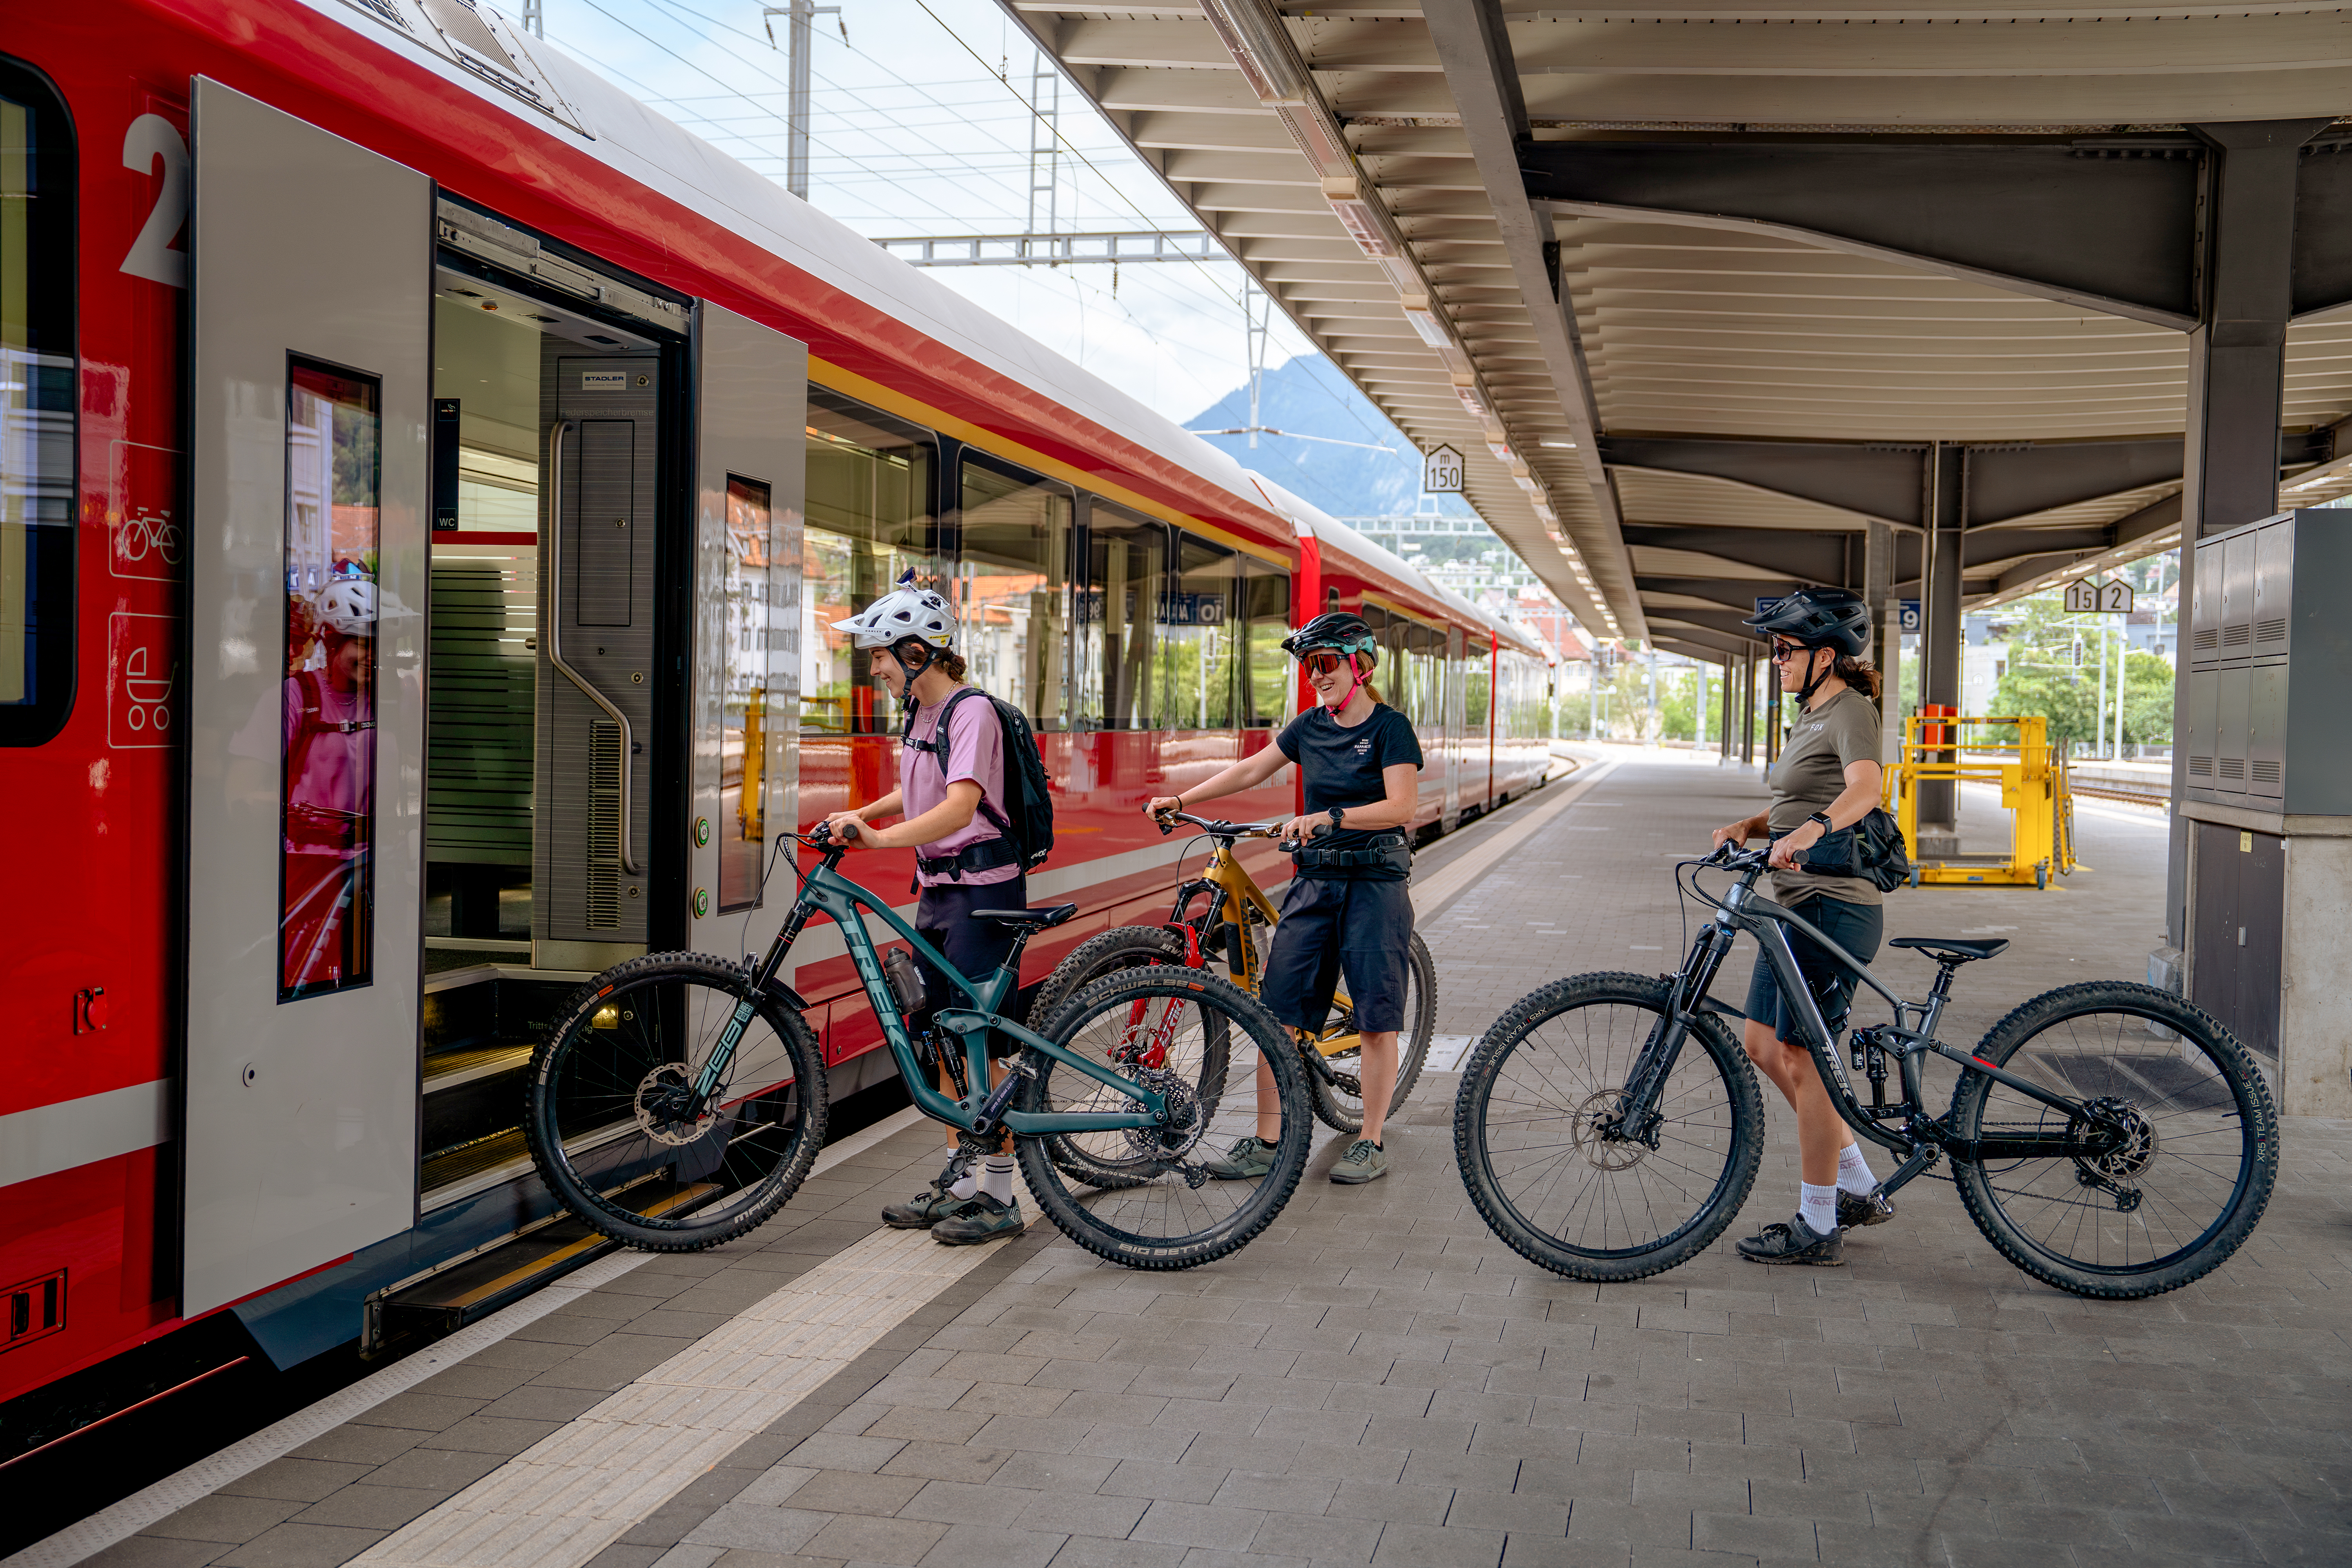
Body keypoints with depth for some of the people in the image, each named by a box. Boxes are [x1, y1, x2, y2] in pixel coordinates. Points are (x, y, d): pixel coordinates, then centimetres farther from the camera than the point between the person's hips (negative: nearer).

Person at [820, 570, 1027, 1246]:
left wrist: (880, 837, -40)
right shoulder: (917, 713, 11)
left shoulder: (971, 711, -16)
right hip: (936, 887, 9)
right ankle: (958, 1180, 23)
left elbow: (960, 808, -30)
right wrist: (860, 813, 16)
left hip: (983, 886, -9)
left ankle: (1000, 1197, 4)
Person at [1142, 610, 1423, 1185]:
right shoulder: (1310, 727, 10)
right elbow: (1251, 770, 19)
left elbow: (1402, 807, -19)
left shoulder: (1390, 727, -7)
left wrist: (1328, 818, -29)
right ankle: (1266, 1142, 5)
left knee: (1377, 1018, -1)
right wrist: (1182, 800, 13)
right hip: (1314, 882, 6)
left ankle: (1371, 1143, 10)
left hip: (1375, 884, -5)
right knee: (1279, 1009, 0)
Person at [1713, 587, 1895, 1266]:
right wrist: (1746, 827, 3)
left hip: (1834, 909, -10)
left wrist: (1812, 830, -49)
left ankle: (1817, 1228, 7)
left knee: (1803, 1062, -4)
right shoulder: (1812, 715, 19)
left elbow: (1864, 786, -32)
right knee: (1764, 1047, 13)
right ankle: (1859, 1189, 24)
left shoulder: (1851, 710, -12)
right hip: (1799, 905, 10)